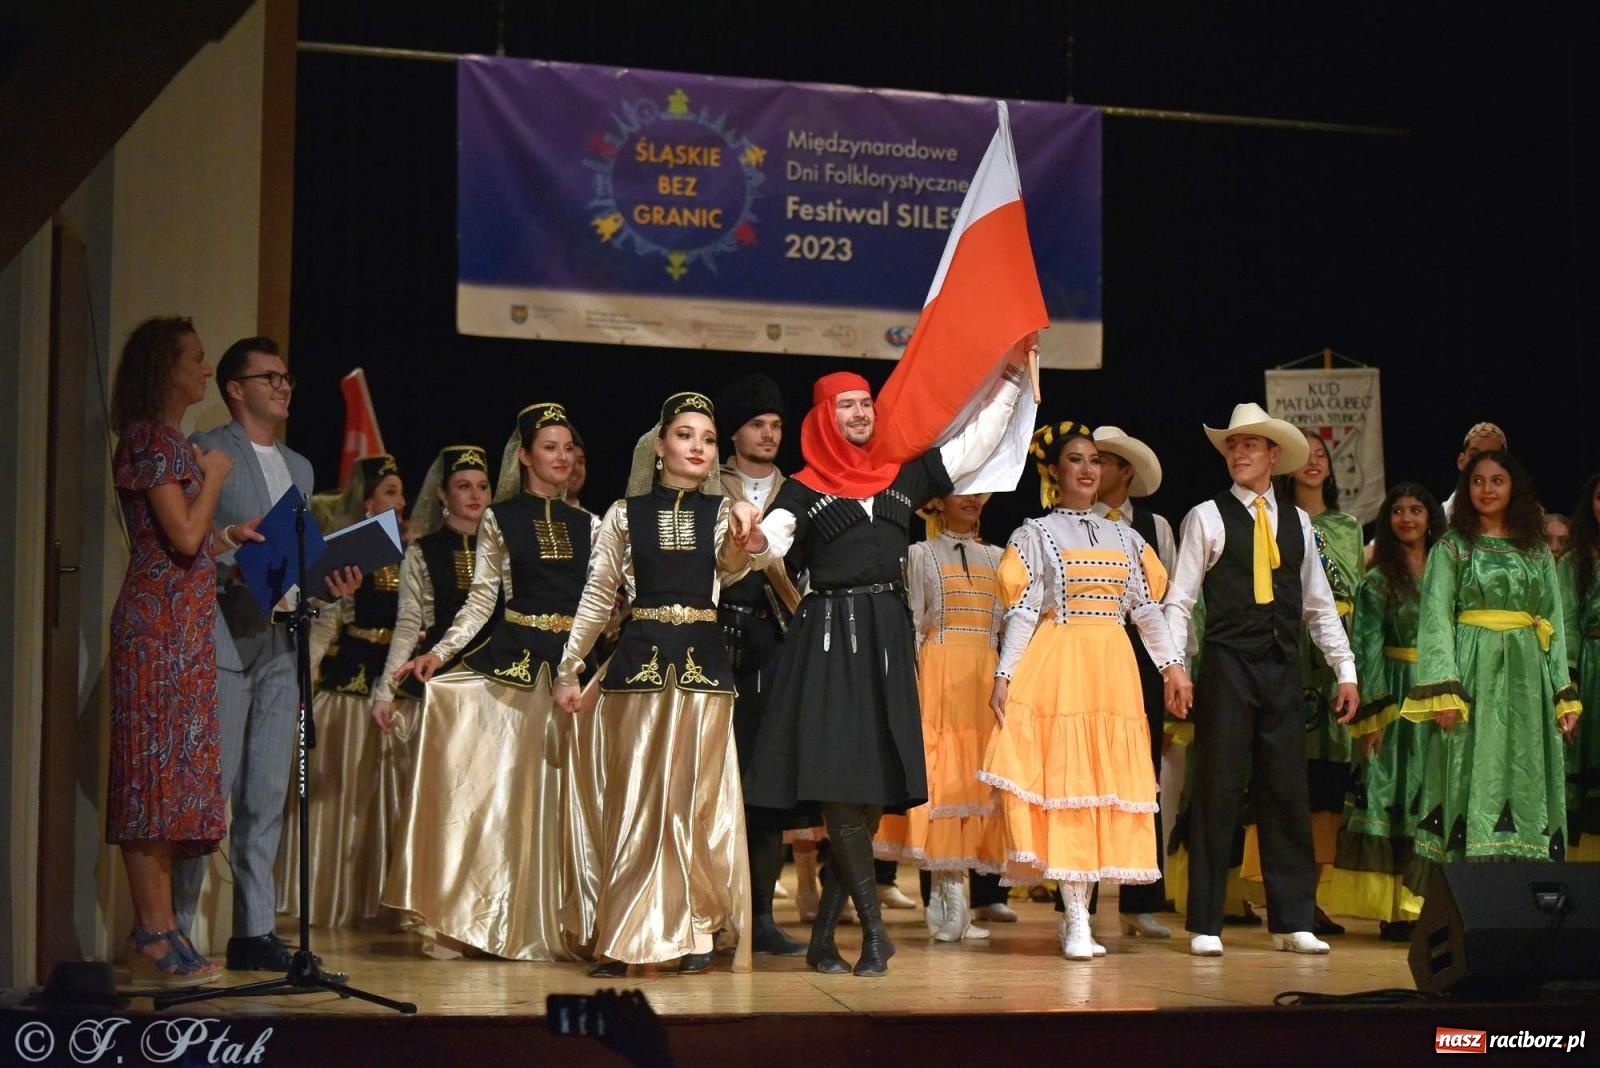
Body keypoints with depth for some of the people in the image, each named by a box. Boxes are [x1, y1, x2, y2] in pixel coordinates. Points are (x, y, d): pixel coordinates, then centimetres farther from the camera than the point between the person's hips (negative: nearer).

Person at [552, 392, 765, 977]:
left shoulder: (722, 511, 7)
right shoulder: (626, 513, 7)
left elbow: (730, 566, -15)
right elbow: (597, 597, 10)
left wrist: (742, 534, -37)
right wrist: (568, 669, 6)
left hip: (703, 660, 0)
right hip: (638, 659, 0)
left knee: (698, 797, 2)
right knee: (632, 798, 2)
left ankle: (695, 929, 10)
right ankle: (622, 935, 6)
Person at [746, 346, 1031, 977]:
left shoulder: (903, 478, 17)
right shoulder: (805, 489, 5)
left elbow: (973, 447, 22)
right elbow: (772, 539, -12)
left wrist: (1010, 375, 22)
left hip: (887, 639, 4)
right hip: (829, 637, -4)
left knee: (875, 788, 0)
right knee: (840, 785, -11)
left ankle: (824, 934, 6)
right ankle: (874, 931, -7)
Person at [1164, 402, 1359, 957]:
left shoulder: (1297, 521, 13)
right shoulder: (1206, 517, 2)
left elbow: (1319, 604, 15)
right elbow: (1179, 600, -2)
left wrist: (1345, 669, 9)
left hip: (1283, 667, 4)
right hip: (1227, 663, -4)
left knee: (1287, 791, 5)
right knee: (1218, 790, -3)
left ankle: (1292, 922, 11)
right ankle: (1205, 926, 3)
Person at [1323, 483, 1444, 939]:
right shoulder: (1377, 581, 3)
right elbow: (1367, 648, -3)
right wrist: (1372, 715, -11)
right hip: (1397, 693, -3)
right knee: (1393, 795, -5)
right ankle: (1396, 909, -4)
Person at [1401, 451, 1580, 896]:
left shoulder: (1538, 551, 14)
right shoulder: (1451, 547, 4)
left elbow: (1554, 625, 12)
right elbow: (1435, 619, -4)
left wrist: (1564, 696, 5)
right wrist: (1444, 691, -15)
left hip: (1526, 678, 3)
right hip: (1473, 673, -3)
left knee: (1525, 782, 2)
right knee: (1473, 780, -6)